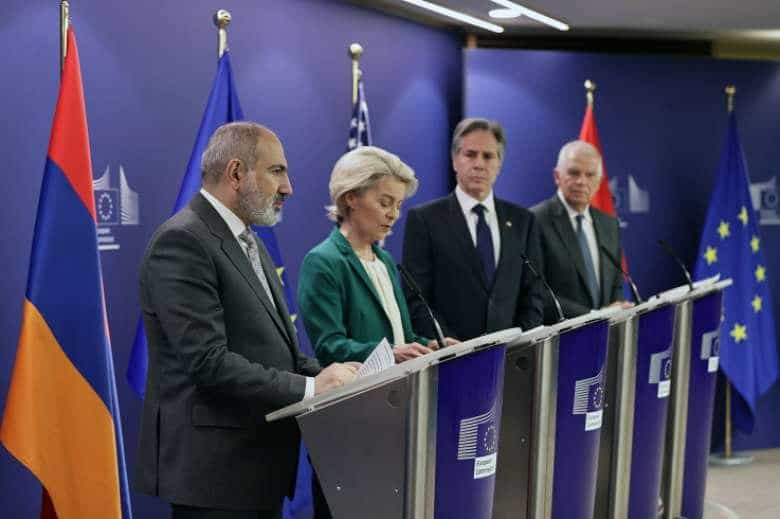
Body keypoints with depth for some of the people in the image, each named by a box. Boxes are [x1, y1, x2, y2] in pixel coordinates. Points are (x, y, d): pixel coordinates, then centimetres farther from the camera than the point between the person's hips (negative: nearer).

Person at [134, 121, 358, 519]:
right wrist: (309, 388, -24)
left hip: (259, 460, 9)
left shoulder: (248, 242, 15)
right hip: (214, 466, -9)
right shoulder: (182, 241, -15)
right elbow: (208, 361, -23)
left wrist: (327, 376, -2)